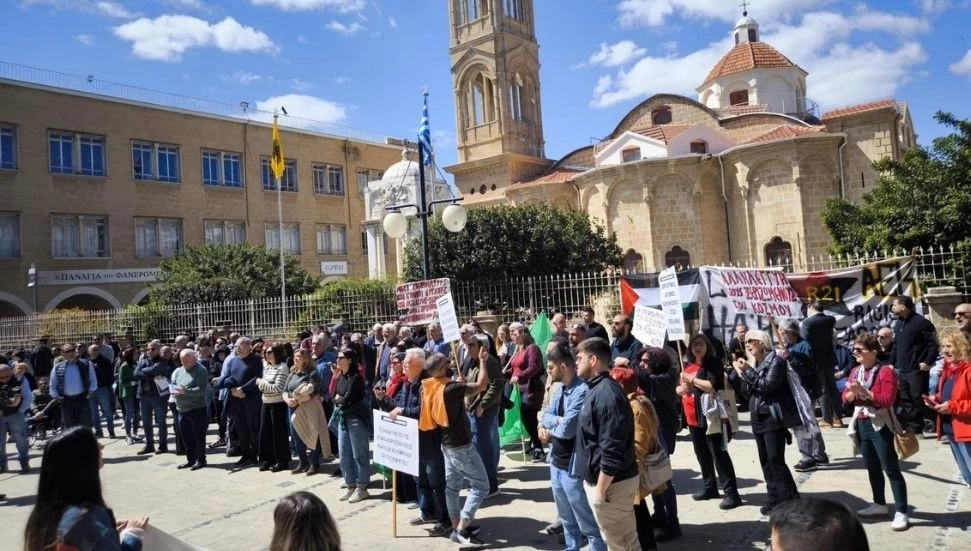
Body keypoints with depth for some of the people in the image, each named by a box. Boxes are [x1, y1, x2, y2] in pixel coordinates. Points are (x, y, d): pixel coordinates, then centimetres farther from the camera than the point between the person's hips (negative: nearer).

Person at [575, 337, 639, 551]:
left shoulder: (606, 395, -23)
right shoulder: (598, 389, 9)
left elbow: (612, 451, -26)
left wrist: (600, 489, -20)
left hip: (611, 483, -10)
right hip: (601, 479, 10)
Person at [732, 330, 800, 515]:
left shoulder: (775, 360, -8)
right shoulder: (753, 363, 14)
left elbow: (768, 385, -20)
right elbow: (747, 391, 13)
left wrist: (747, 371, -15)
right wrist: (741, 374, -2)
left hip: (773, 417, -8)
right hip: (758, 417, 8)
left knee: (775, 459, -11)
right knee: (765, 461, 9)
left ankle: (790, 500, -4)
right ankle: (775, 499, 15)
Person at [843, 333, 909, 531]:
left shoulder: (885, 371, -13)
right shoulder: (855, 371, 9)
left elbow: (887, 400, -21)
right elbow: (846, 397, 8)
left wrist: (864, 391, -25)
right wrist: (853, 392, -12)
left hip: (880, 425, -7)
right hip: (862, 424, 8)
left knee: (891, 469, -3)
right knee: (872, 467, 18)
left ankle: (901, 513, 1)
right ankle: (879, 504, 31)